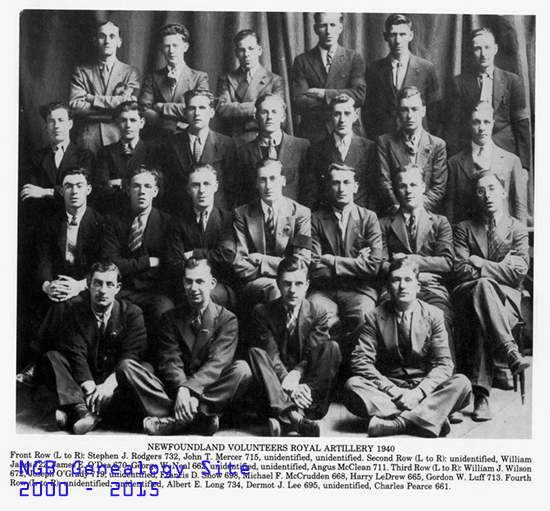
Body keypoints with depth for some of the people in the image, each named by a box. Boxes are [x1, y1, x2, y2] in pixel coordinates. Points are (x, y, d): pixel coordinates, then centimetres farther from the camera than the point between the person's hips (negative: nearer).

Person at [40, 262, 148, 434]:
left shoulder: (132, 313, 0)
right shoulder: (74, 313, 3)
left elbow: (132, 354, -11)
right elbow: (76, 353, -9)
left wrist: (110, 383, -29)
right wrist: (90, 387, -27)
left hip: (116, 383, -2)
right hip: (83, 383, 2)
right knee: (51, 357, -20)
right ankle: (81, 409, -39)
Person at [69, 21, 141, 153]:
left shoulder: (131, 72, 8)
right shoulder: (81, 72, 10)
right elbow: (74, 105, -4)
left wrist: (92, 98, -4)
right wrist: (112, 105, -8)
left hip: (118, 138, 0)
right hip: (87, 139, 1)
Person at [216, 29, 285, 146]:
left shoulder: (275, 80, 9)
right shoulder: (226, 79, 14)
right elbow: (221, 109, -1)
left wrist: (236, 109, -3)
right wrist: (254, 107, -8)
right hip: (233, 141, 1)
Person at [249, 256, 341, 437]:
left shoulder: (317, 314, 3)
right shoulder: (262, 312, 0)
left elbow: (312, 356, -6)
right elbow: (271, 355, -10)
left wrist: (296, 374, -27)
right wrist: (287, 382, -27)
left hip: (305, 381, 1)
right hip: (277, 384, 0)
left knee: (332, 348, -23)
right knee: (255, 352, -26)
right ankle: (292, 414, -48)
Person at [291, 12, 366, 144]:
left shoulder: (354, 58, 7)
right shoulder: (302, 61, 6)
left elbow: (359, 95, -6)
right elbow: (298, 103, -5)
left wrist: (323, 93, -10)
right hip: (313, 136, 0)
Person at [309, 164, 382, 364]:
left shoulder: (369, 218, 8)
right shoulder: (316, 219, 5)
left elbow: (373, 265, -4)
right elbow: (315, 268, -4)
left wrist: (332, 261, -6)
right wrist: (354, 264, -5)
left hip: (359, 290, 0)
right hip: (325, 290, 0)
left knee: (363, 318, -32)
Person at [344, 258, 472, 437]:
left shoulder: (433, 315, 2)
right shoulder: (374, 317, 0)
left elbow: (443, 363, -3)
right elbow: (361, 361, -7)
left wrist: (419, 392, -21)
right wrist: (391, 390, -21)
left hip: (424, 388, 1)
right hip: (387, 388, 0)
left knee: (461, 383, -26)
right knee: (353, 386, -29)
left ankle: (399, 423, -34)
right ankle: (431, 416, -33)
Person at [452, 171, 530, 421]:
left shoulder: (518, 229, 14)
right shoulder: (464, 229, 15)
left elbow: (519, 272, -2)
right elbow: (461, 271, 0)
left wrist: (480, 264, -5)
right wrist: (499, 268, -8)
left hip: (506, 298, 0)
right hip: (468, 295, 0)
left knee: (480, 319, -37)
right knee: (482, 284, -39)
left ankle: (481, 393, -44)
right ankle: (510, 352, -49)